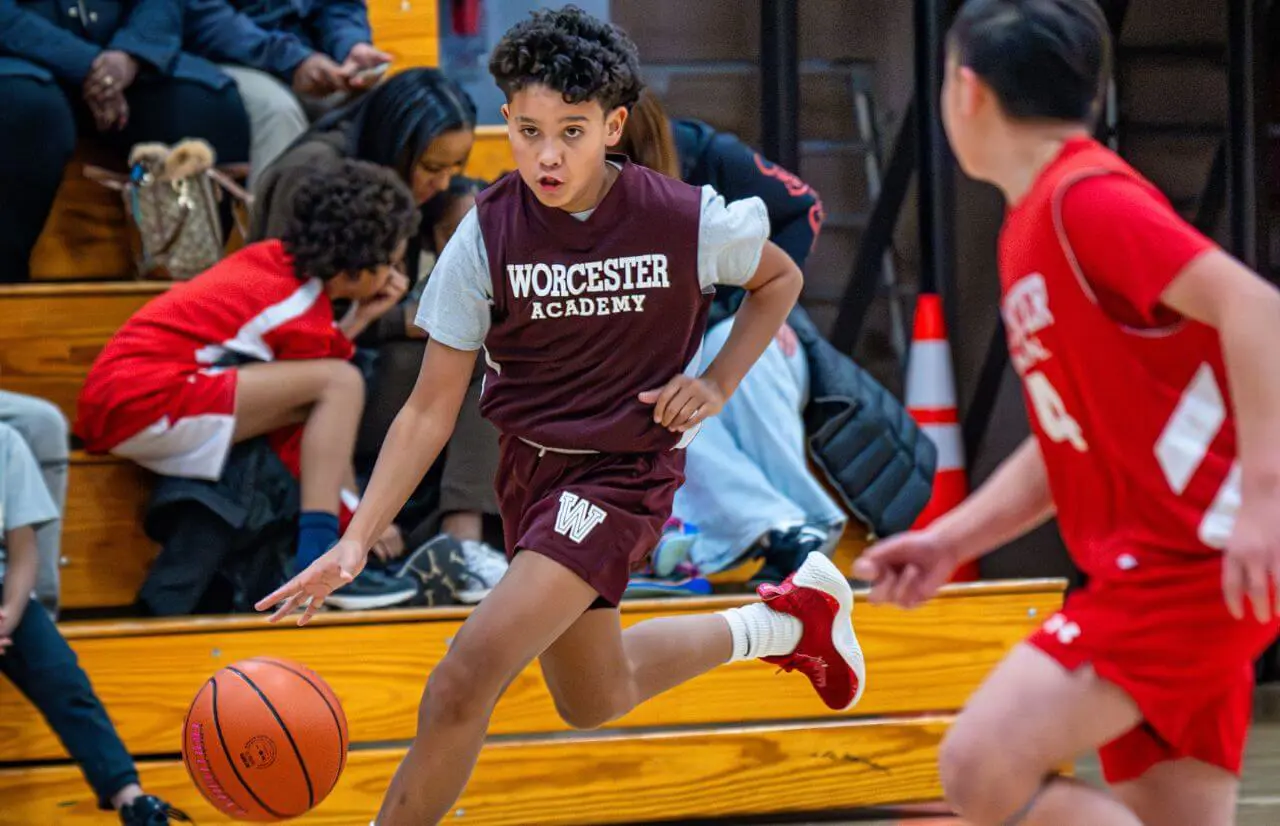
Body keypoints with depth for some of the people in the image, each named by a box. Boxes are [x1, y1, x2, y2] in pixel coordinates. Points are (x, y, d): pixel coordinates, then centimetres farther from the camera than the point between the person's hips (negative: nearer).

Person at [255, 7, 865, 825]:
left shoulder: (685, 219, -16)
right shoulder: (487, 235, -13)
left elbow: (780, 278, 7)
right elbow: (431, 410, -9)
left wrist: (717, 384, -8)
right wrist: (355, 541, -17)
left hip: (623, 472, -5)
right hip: (530, 468, 5)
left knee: (466, 678, -21)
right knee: (594, 698, 25)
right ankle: (788, 619, 45)